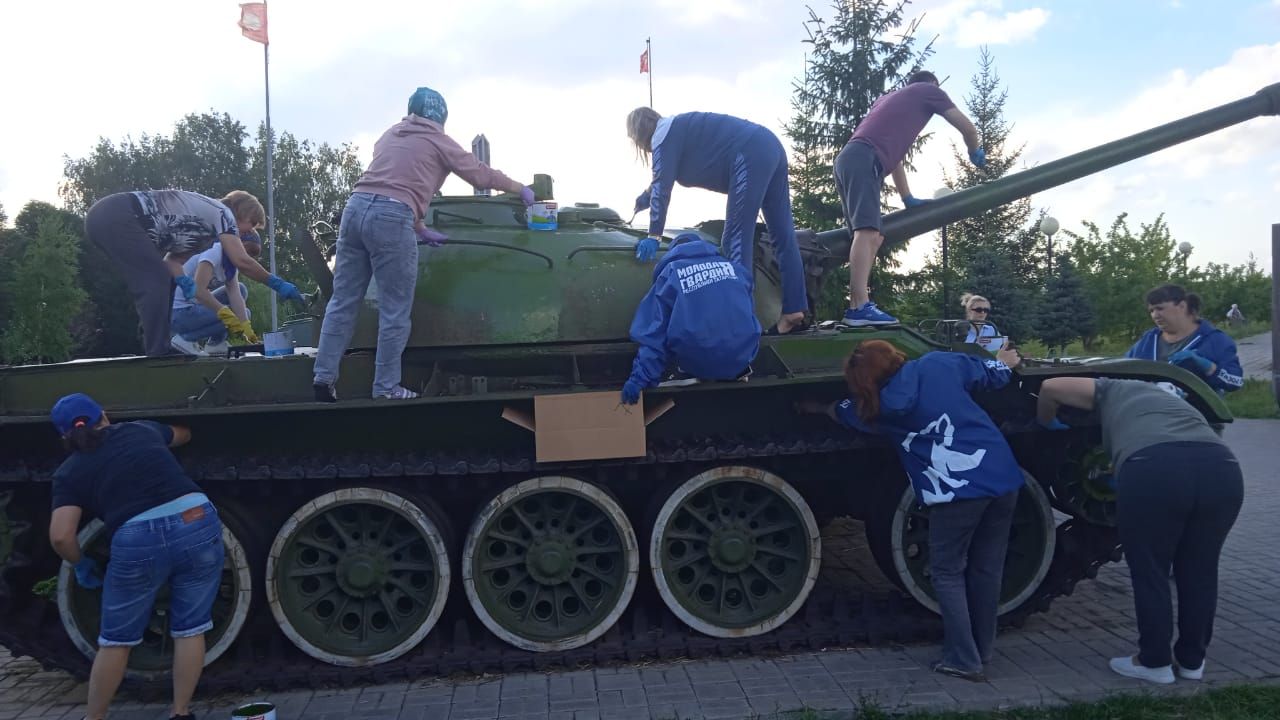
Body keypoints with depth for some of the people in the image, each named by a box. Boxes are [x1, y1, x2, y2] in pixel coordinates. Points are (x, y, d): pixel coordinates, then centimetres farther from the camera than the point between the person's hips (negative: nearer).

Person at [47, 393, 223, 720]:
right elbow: (184, 434, 43)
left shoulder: (70, 471, 13)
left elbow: (61, 536, 1)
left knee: (116, 641, 20)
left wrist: (82, 565, 19)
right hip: (198, 525, 2)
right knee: (190, 631, 18)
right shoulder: (141, 429, 21)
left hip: (138, 544, -2)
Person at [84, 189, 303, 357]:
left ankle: (157, 348, 14)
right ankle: (158, 353, -9)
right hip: (116, 215, -10)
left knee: (157, 282, 13)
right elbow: (242, 262, -10)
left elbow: (172, 259, 14)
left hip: (104, 217, 10)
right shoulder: (221, 212, -2)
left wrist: (184, 282, -6)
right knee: (156, 280, -10)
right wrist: (277, 283, -2)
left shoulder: (205, 234, 23)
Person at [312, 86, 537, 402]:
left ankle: (324, 377, 6)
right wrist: (519, 188, 32)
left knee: (343, 301, 8)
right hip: (390, 218, -6)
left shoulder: (390, 135, 28)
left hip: (356, 207, 7)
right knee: (394, 312, 1)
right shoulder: (438, 140, 11)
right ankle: (386, 387, 4)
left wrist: (420, 229, 29)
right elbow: (479, 174, 17)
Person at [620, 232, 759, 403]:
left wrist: (640, 377, -3)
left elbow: (656, 331, -1)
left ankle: (691, 374, 5)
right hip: (741, 356, 3)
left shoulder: (670, 273, 6)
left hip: (698, 362, -3)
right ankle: (738, 370, 14)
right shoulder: (734, 267, 15)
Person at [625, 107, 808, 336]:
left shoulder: (663, 134, 1)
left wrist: (653, 236, -7)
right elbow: (663, 181, 42)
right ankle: (794, 313, 4)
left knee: (736, 240, -10)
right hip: (770, 148, 10)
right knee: (783, 237, 4)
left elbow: (662, 186, -7)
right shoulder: (678, 129, 29)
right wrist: (641, 202, 53)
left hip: (751, 156, -10)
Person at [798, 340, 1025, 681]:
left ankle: (963, 660, 8)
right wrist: (1006, 362, 44)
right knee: (987, 569, 16)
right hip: (1004, 477, 6)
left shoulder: (883, 406, -3)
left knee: (948, 573, 10)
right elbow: (992, 373, 20)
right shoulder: (939, 363, 5)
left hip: (960, 490, -6)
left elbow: (847, 412, 19)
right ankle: (982, 651, 29)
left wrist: (817, 407, 40)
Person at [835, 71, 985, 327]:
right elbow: (967, 128, 19)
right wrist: (975, 154, 41)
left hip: (849, 160, 9)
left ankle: (856, 306, 0)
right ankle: (860, 307, -31)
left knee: (871, 234, 8)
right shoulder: (930, 91, 17)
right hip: (864, 160, -8)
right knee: (867, 230, -20)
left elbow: (892, 152, 39)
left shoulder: (893, 98, 39)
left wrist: (908, 199, 40)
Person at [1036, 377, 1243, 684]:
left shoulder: (1114, 391, 29)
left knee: (1149, 572, 12)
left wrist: (1048, 424, 39)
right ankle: (1192, 660, 34)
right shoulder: (1171, 399, 42)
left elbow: (1050, 387, 21)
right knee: (1200, 571, 21)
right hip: (1222, 468, 5)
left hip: (1153, 470, -5)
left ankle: (1155, 662, 23)